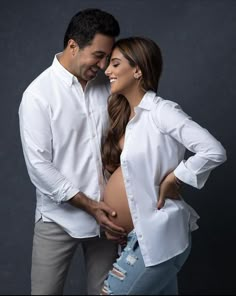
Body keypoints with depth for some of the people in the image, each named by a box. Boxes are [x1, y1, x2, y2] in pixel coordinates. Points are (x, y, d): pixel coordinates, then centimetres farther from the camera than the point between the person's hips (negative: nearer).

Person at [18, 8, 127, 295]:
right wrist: (88, 204, -16)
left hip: (105, 212, 4)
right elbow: (38, 166, -15)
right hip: (59, 216, -4)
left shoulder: (106, 85, 0)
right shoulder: (38, 94, -13)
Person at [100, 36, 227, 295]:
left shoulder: (160, 111, -15)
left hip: (155, 237, -8)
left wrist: (172, 179, -14)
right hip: (136, 235, 8)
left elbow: (214, 152, -24)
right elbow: (116, 169, 11)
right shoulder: (125, 115, 10)